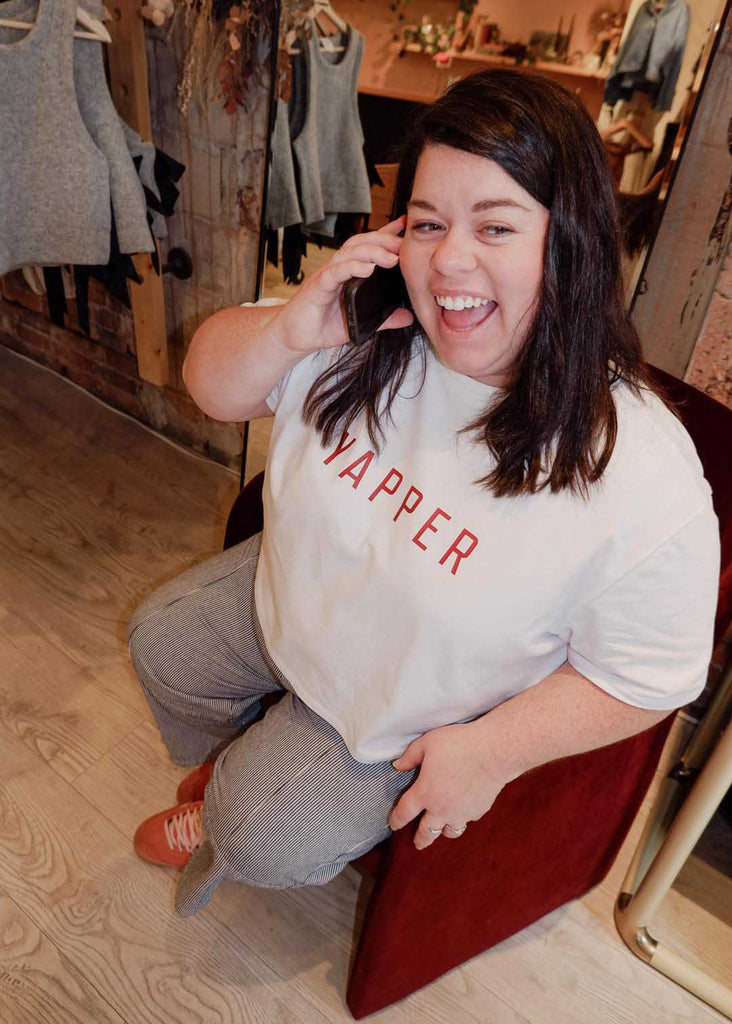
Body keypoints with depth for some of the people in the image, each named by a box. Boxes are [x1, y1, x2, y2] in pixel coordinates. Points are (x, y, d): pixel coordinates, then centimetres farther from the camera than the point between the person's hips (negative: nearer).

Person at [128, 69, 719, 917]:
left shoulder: (643, 478, -31)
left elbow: (648, 678, -19)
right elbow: (214, 388, -8)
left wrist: (491, 753, -18)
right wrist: (289, 330, -29)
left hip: (405, 712, -4)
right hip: (291, 596, 5)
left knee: (264, 839, -2)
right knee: (159, 640, 18)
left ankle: (222, 826, 40)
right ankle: (224, 761, 51)